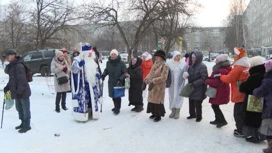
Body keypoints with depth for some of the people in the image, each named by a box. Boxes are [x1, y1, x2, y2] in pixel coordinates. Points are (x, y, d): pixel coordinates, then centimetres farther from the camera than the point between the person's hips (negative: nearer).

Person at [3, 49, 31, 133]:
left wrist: (19, 91, -24)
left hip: (23, 92, -9)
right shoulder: (11, 66, 10)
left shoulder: (19, 66, -20)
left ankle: (26, 125, 16)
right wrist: (7, 87, 12)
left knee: (25, 109, 4)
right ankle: (23, 123, 34)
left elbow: (22, 80, -24)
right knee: (19, 108, 19)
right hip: (16, 92, 10)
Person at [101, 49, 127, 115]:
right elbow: (106, 70, 18)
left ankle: (117, 109, 11)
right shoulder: (108, 63, 2)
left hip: (119, 83, -5)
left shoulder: (121, 63, -12)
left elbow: (125, 73, -9)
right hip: (111, 82, 5)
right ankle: (116, 106, 33)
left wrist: (121, 78, -24)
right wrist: (103, 75, 0)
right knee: (113, 95, 13)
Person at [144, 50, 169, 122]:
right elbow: (151, 73, 14)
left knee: (158, 100, -1)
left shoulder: (164, 66, -15)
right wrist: (147, 78, -6)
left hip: (159, 87, -8)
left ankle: (159, 115, 12)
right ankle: (154, 113, 30)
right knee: (152, 99, 14)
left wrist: (153, 81, -21)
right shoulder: (155, 64, 9)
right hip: (152, 86, 8)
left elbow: (163, 77, -20)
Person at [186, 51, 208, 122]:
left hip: (199, 89, -7)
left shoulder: (202, 66, -15)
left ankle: (199, 116, 21)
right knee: (191, 102, 14)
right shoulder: (191, 65, 9)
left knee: (197, 104, 2)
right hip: (191, 88, 7)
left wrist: (194, 83, -20)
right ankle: (192, 114, 33)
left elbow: (203, 79, -19)